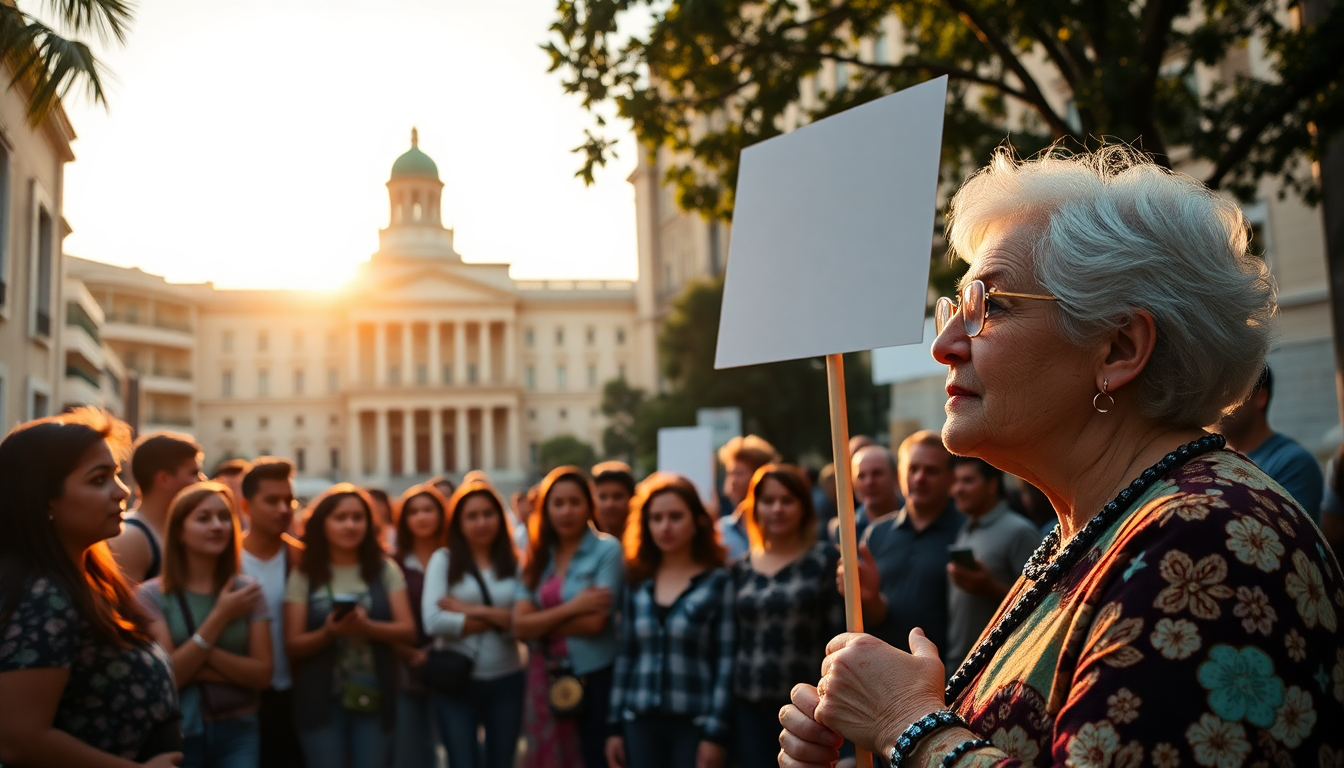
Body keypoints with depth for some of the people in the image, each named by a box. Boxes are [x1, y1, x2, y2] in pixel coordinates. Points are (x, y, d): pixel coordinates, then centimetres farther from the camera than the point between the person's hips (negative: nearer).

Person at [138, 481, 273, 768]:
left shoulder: (247, 590, 2)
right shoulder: (152, 594, -5)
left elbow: (262, 673, -3)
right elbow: (166, 675, -12)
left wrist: (199, 659, -17)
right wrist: (220, 616, -16)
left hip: (237, 732, 2)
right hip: (178, 735, -2)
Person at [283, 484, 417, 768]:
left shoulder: (385, 570, 4)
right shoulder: (304, 576, 1)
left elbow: (408, 631, -1)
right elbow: (293, 645, -1)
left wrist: (366, 627, -21)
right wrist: (328, 632, -22)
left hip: (373, 697, 1)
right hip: (321, 700, -1)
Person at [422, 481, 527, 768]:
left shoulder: (516, 562, 3)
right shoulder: (443, 560, -2)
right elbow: (434, 622, -15)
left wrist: (473, 610, -15)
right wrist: (500, 619, -9)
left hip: (507, 681, 2)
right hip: (456, 681, -2)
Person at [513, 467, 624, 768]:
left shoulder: (607, 549, -7)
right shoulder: (537, 557, 7)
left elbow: (594, 622, -15)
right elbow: (520, 625, -4)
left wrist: (542, 622, -4)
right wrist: (571, 607, -15)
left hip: (594, 678, -4)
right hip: (547, 679, 5)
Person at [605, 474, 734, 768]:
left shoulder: (718, 582, -4)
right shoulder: (638, 581, 8)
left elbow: (726, 662, -7)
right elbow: (625, 656, 11)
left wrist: (715, 733, -12)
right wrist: (615, 726, 9)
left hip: (695, 723, -4)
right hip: (641, 722, 4)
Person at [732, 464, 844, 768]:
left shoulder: (825, 559, -1)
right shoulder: (741, 569, 10)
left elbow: (839, 635, -5)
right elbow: (731, 642, 13)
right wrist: (725, 710, 10)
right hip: (750, 709, 4)